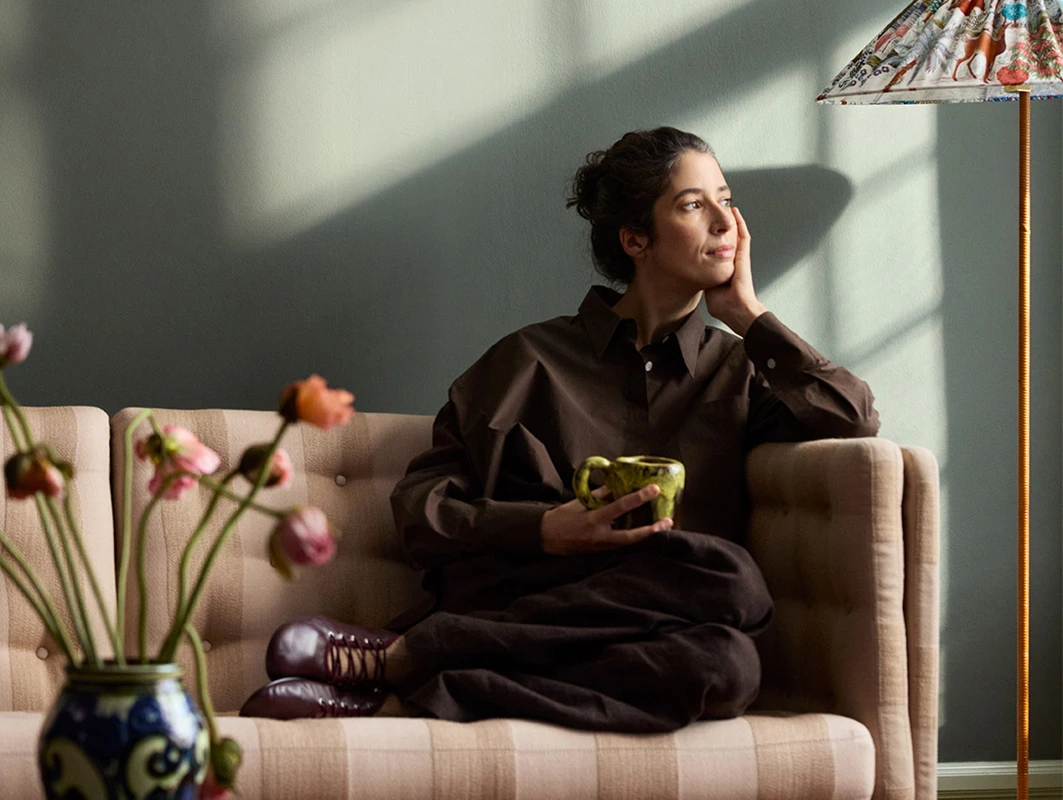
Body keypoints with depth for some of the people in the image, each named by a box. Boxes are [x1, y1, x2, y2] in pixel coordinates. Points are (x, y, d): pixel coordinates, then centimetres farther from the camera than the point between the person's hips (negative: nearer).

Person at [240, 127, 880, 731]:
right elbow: (419, 505, 9)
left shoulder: (738, 371, 23)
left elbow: (853, 419, 4)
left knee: (727, 665, -38)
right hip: (513, 596, -2)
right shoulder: (533, 359, 15)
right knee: (728, 576, -33)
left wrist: (746, 312, 12)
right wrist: (546, 529, -9)